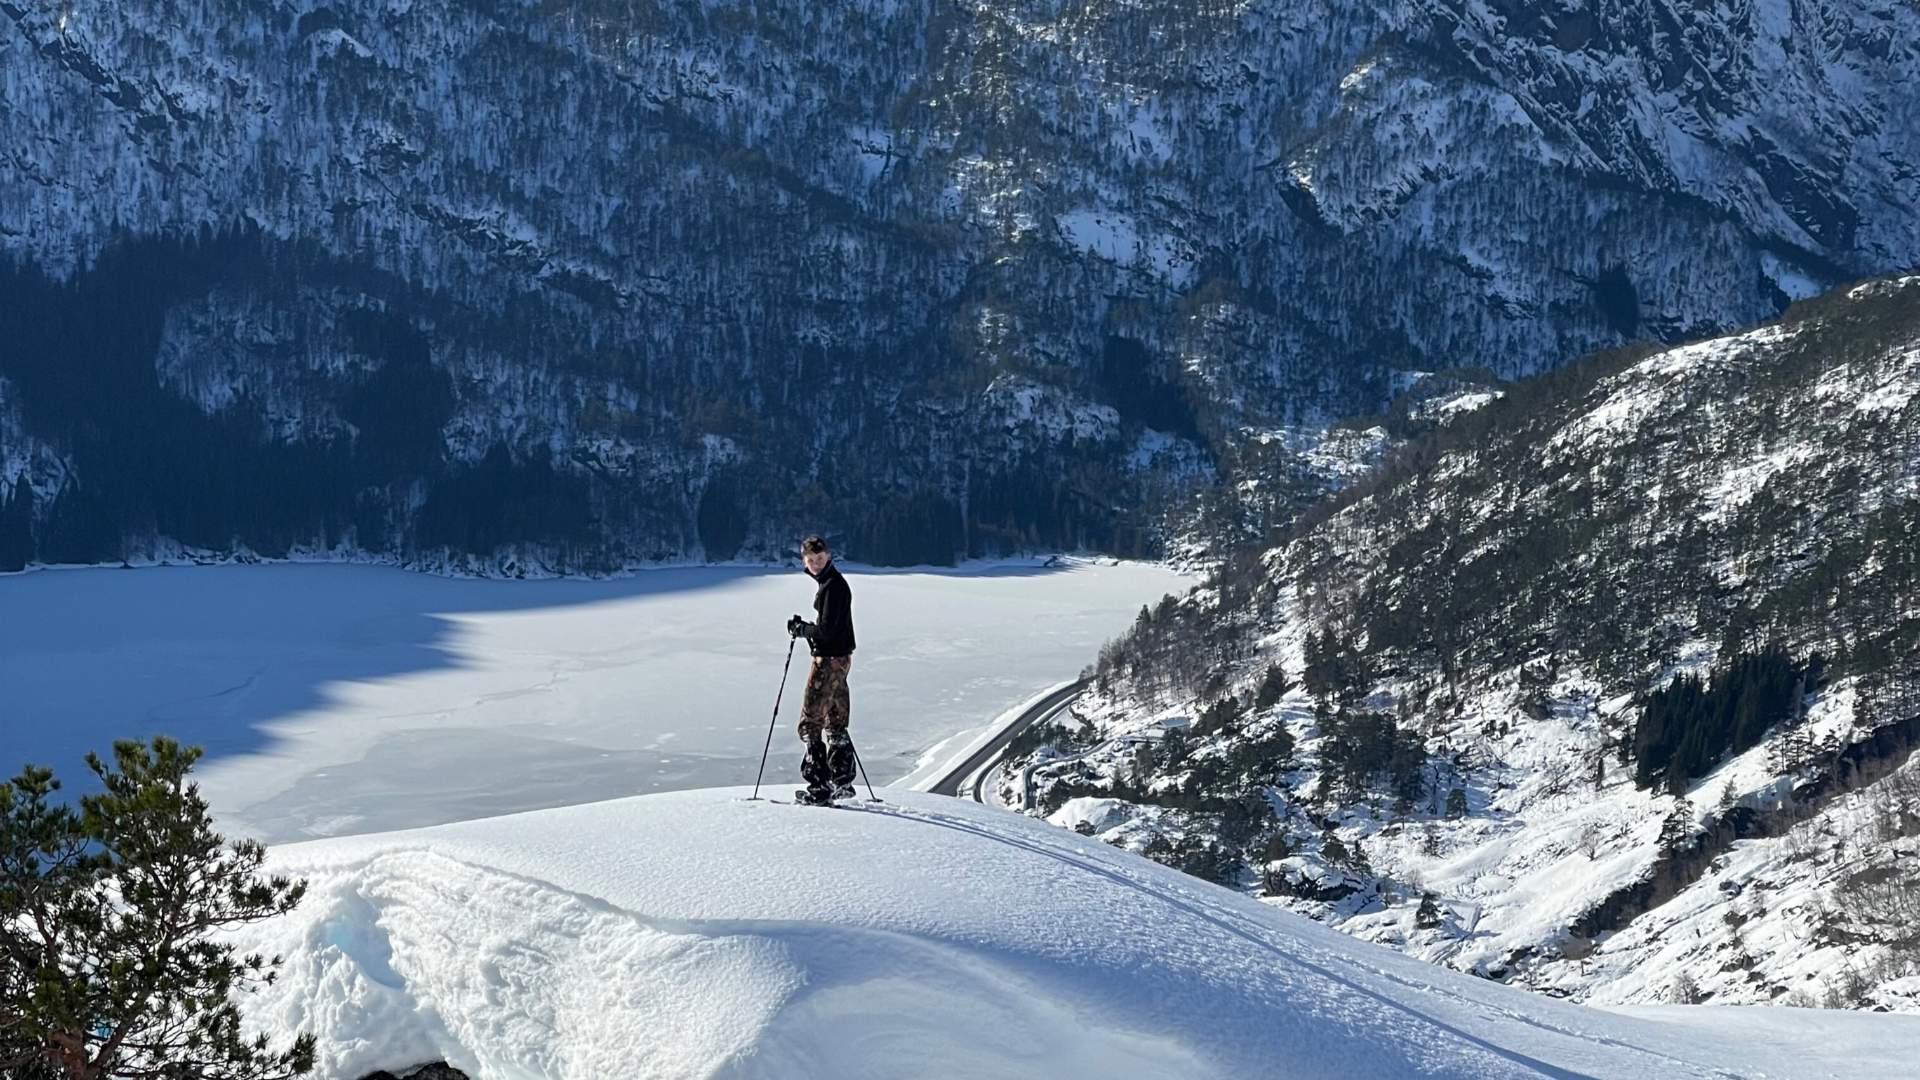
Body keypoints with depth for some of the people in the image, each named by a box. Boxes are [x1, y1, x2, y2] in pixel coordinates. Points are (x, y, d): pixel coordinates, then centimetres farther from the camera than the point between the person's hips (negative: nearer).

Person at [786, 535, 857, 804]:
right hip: (838, 658, 11)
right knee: (834, 722, 16)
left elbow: (826, 630, -22)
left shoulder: (833, 585, -18)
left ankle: (819, 785, -6)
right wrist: (804, 627, 7)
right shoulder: (829, 582, 15)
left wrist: (800, 628, -7)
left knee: (810, 722, -7)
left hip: (830, 659, -11)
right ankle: (842, 781, 22)